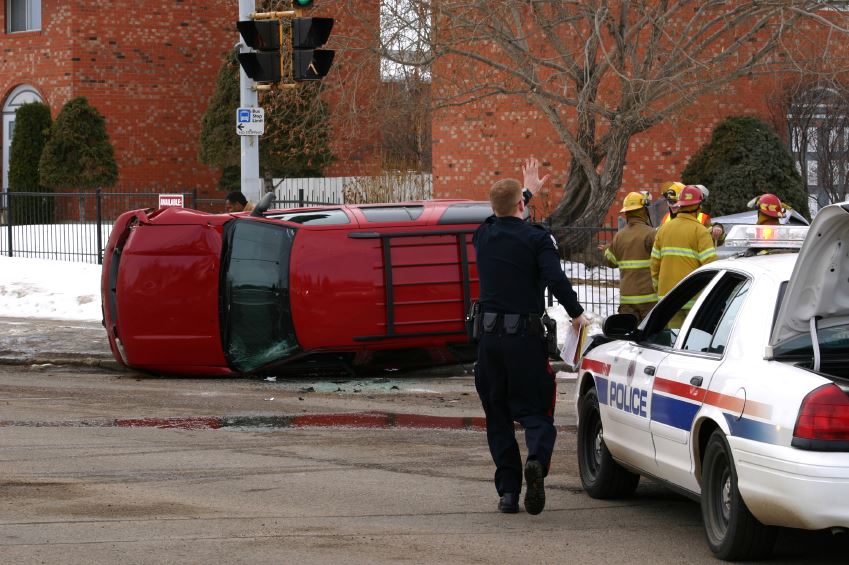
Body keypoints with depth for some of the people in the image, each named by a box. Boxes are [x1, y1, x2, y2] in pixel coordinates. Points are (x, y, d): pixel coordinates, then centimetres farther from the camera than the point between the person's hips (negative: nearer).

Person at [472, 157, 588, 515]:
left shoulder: (484, 235, 8)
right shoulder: (536, 238, -6)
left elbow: (500, 219, 32)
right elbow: (556, 280, -18)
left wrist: (527, 191, 47)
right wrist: (576, 314, -2)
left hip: (489, 337, 3)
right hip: (525, 337, -3)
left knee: (498, 417, 11)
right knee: (534, 410, 3)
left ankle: (508, 491, 7)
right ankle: (537, 459, -27)